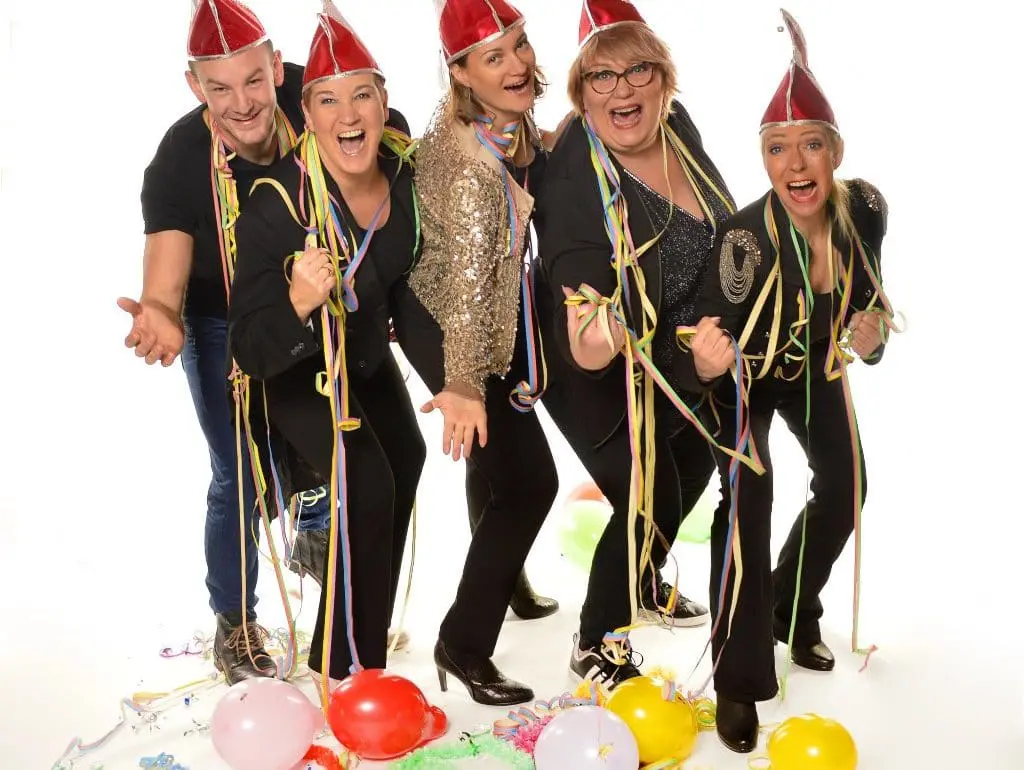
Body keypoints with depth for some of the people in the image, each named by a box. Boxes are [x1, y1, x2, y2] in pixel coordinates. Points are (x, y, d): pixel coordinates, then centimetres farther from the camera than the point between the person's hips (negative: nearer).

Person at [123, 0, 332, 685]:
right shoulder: (178, 162, -31)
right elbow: (167, 264, -39)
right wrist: (162, 315, -63)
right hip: (223, 327, -3)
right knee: (241, 476, -1)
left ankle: (316, 537, 49)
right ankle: (235, 624, 19)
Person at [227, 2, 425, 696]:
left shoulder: (405, 162, -21)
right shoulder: (278, 204, -36)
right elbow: (253, 353, -37)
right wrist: (298, 303, -55)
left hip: (366, 351, 7)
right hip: (298, 370, -7)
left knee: (406, 457, 26)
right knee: (367, 483, -23)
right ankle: (350, 665, -5)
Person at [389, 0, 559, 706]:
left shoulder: (512, 122, -6)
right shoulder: (471, 162, -32)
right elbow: (467, 275, -40)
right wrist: (464, 383, -45)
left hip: (498, 315, 9)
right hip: (444, 323, -9)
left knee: (500, 459, 27)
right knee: (530, 478, -6)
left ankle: (503, 576, 53)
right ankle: (464, 645, 6)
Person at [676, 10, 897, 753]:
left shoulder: (865, 208, -23)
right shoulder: (745, 238, -39)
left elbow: (868, 293, -1)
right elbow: (704, 358, -37)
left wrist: (872, 333, -20)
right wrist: (702, 363, -60)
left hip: (813, 365, 6)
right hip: (744, 375, -6)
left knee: (846, 485, 12)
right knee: (748, 501, -21)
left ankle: (791, 608, 38)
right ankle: (740, 679, -8)